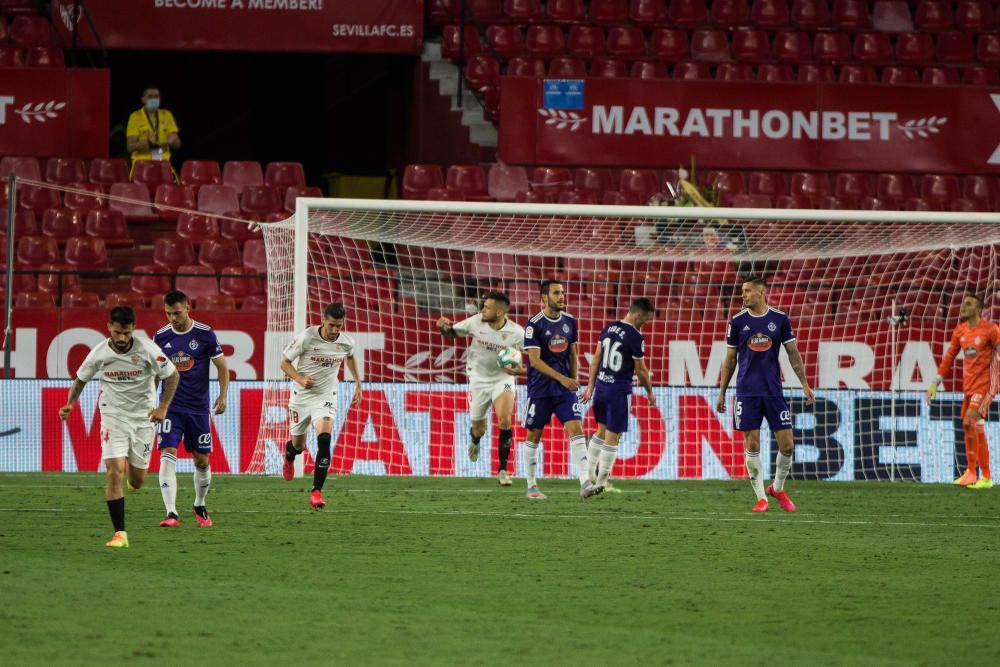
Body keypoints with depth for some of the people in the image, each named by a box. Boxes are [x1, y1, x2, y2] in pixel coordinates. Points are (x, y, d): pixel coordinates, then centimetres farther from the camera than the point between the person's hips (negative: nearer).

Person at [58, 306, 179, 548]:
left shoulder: (147, 350, -14)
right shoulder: (99, 354, -10)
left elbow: (173, 376, -2)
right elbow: (80, 379, 8)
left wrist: (163, 407, -11)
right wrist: (70, 404, -8)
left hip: (143, 417, 0)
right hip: (113, 416, 0)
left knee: (137, 482, 4)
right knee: (114, 472, -18)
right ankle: (120, 534, -15)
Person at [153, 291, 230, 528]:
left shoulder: (205, 334, -5)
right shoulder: (161, 337, 1)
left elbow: (222, 366, 2)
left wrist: (223, 396, -9)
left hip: (198, 408, 0)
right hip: (170, 407, 0)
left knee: (202, 461, 8)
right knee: (168, 456, -16)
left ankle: (200, 506, 33)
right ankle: (171, 514, -22)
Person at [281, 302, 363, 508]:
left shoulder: (346, 342, -7)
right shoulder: (306, 338, -18)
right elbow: (285, 362, -9)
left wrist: (358, 383, 21)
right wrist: (300, 379, -26)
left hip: (326, 396, 1)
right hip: (302, 396, -1)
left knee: (324, 439, -23)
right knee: (298, 446, 13)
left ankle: (316, 492, -21)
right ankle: (289, 453, 54)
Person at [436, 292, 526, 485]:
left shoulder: (516, 333, -20)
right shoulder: (476, 322, -14)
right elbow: (451, 333, 1)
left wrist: (522, 370, -32)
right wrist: (443, 327, -23)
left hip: (503, 379, -2)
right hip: (479, 379, 2)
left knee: (504, 419, -25)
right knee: (479, 429, 9)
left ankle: (502, 469, -14)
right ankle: (475, 440, 50)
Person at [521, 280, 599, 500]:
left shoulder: (569, 321, 6)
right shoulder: (534, 324, -12)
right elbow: (535, 360, -18)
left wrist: (574, 379, 7)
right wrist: (562, 378, -24)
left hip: (565, 390, 4)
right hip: (540, 389, -4)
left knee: (576, 429, -11)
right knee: (534, 435, 6)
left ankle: (585, 484, -18)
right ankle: (531, 486, 18)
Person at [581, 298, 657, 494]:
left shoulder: (608, 328, 5)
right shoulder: (635, 337, -15)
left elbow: (596, 359, 9)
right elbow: (640, 370, -7)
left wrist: (591, 386, 15)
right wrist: (650, 393, 8)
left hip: (601, 385, 7)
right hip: (619, 389, -7)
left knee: (602, 430, 22)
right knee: (613, 437, 3)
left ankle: (590, 473, 22)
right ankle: (601, 483, 7)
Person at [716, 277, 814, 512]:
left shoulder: (780, 319, 2)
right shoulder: (737, 322, 3)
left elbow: (793, 353, 8)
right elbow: (730, 359, 9)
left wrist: (804, 383, 0)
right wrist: (722, 392, 8)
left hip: (773, 391, 0)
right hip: (747, 393, 0)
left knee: (786, 445, -2)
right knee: (752, 446, -4)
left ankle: (778, 488, 22)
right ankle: (761, 498, 6)